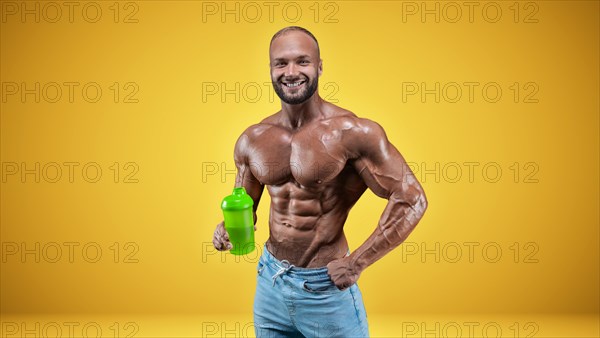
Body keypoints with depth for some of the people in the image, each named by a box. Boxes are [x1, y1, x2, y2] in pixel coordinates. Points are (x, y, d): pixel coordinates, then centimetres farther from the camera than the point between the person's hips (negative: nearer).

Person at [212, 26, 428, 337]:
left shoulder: (352, 132, -16)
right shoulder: (252, 140, 0)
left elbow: (411, 199, -15)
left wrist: (356, 263, -15)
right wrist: (227, 230, -8)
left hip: (327, 288, -5)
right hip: (269, 281, 5)